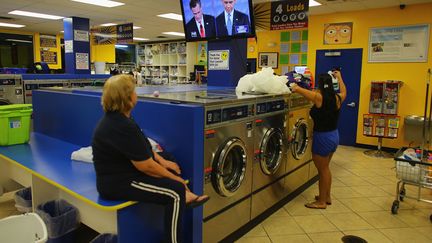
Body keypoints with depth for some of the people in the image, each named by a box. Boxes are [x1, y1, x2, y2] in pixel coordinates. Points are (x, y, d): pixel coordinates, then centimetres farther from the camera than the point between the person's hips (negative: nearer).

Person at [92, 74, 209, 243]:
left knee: (171, 166, 15)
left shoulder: (117, 117, 6)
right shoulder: (121, 127, -27)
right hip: (118, 183, -11)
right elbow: (146, 166, -23)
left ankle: (186, 197, 7)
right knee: (176, 192, -15)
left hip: (122, 172, 11)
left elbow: (142, 147, 15)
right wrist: (175, 179, -11)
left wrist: (163, 161, 5)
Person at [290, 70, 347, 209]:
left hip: (322, 137, -7)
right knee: (325, 168, 22)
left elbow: (295, 88, -12)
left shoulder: (319, 97, -20)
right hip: (334, 136, 7)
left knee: (322, 170, 6)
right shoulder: (337, 98, -2)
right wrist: (339, 77, 35)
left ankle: (321, 202, 19)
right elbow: (344, 92, 24)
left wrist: (294, 86, 11)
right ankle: (326, 197, 36)